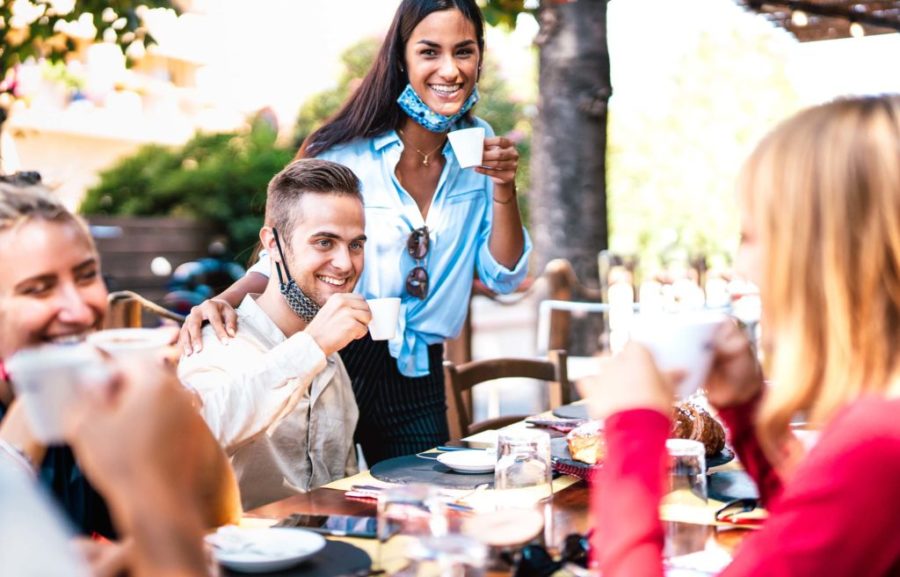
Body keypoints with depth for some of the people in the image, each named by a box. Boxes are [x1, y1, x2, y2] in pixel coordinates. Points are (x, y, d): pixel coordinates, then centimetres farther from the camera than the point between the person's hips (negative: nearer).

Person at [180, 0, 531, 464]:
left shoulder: (479, 148, 0)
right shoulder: (346, 152, -16)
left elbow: (503, 277, 0)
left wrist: (504, 188, -14)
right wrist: (226, 300, -24)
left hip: (418, 378, 4)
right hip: (335, 366, -4)